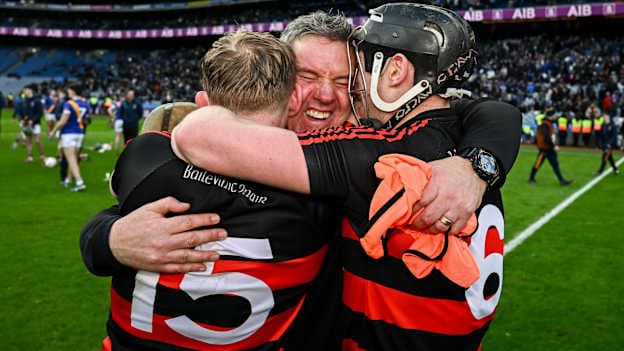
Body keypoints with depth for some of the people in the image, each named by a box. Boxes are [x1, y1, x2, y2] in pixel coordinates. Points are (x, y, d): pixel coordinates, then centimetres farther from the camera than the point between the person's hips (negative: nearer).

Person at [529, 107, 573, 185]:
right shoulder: (545, 124, -21)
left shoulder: (549, 123, 9)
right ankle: (531, 178, 19)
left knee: (555, 164, 6)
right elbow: (546, 137, -27)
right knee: (538, 164, 4)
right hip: (544, 149, -9)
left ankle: (561, 180, 7)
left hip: (550, 149, 9)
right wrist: (554, 146, -25)